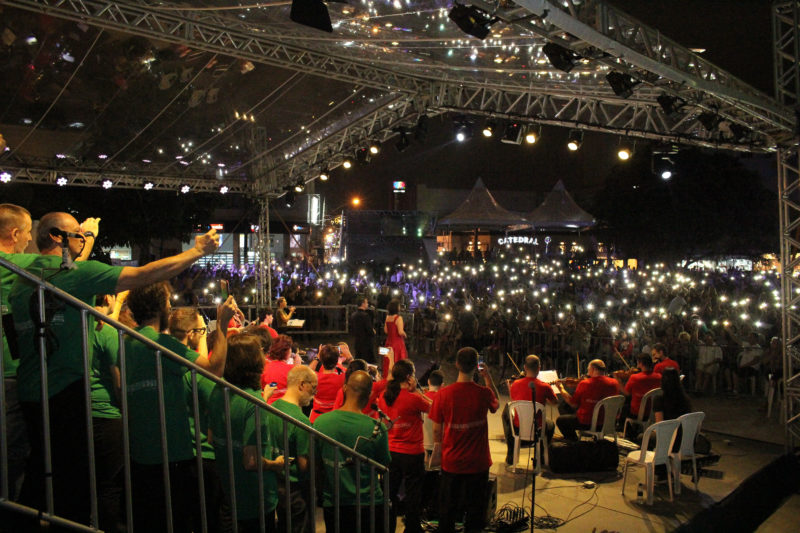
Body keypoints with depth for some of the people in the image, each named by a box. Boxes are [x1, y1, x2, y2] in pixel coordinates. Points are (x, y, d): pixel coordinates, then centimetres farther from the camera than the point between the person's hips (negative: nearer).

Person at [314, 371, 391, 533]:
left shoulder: (320, 422, -11)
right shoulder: (376, 428, -17)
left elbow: (318, 463, 1)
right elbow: (384, 466, -2)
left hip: (332, 505, 2)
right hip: (368, 504, -1)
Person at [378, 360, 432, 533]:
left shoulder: (383, 396, -2)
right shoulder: (412, 398, -20)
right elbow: (433, 407, -7)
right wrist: (415, 390, -7)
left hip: (390, 451, 6)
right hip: (411, 453, -5)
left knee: (390, 492, 16)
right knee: (412, 494, 10)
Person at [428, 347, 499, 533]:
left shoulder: (443, 394, -13)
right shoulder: (484, 393, -14)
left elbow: (436, 431, -4)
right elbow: (496, 406, 11)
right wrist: (488, 378, 12)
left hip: (451, 462, 1)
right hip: (478, 463, 0)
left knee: (448, 510, 17)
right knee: (475, 509, 15)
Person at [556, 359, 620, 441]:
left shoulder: (584, 384, -17)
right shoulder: (614, 383, -6)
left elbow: (573, 403, -7)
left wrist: (561, 389, 5)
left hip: (587, 423, -6)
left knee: (560, 420, 14)